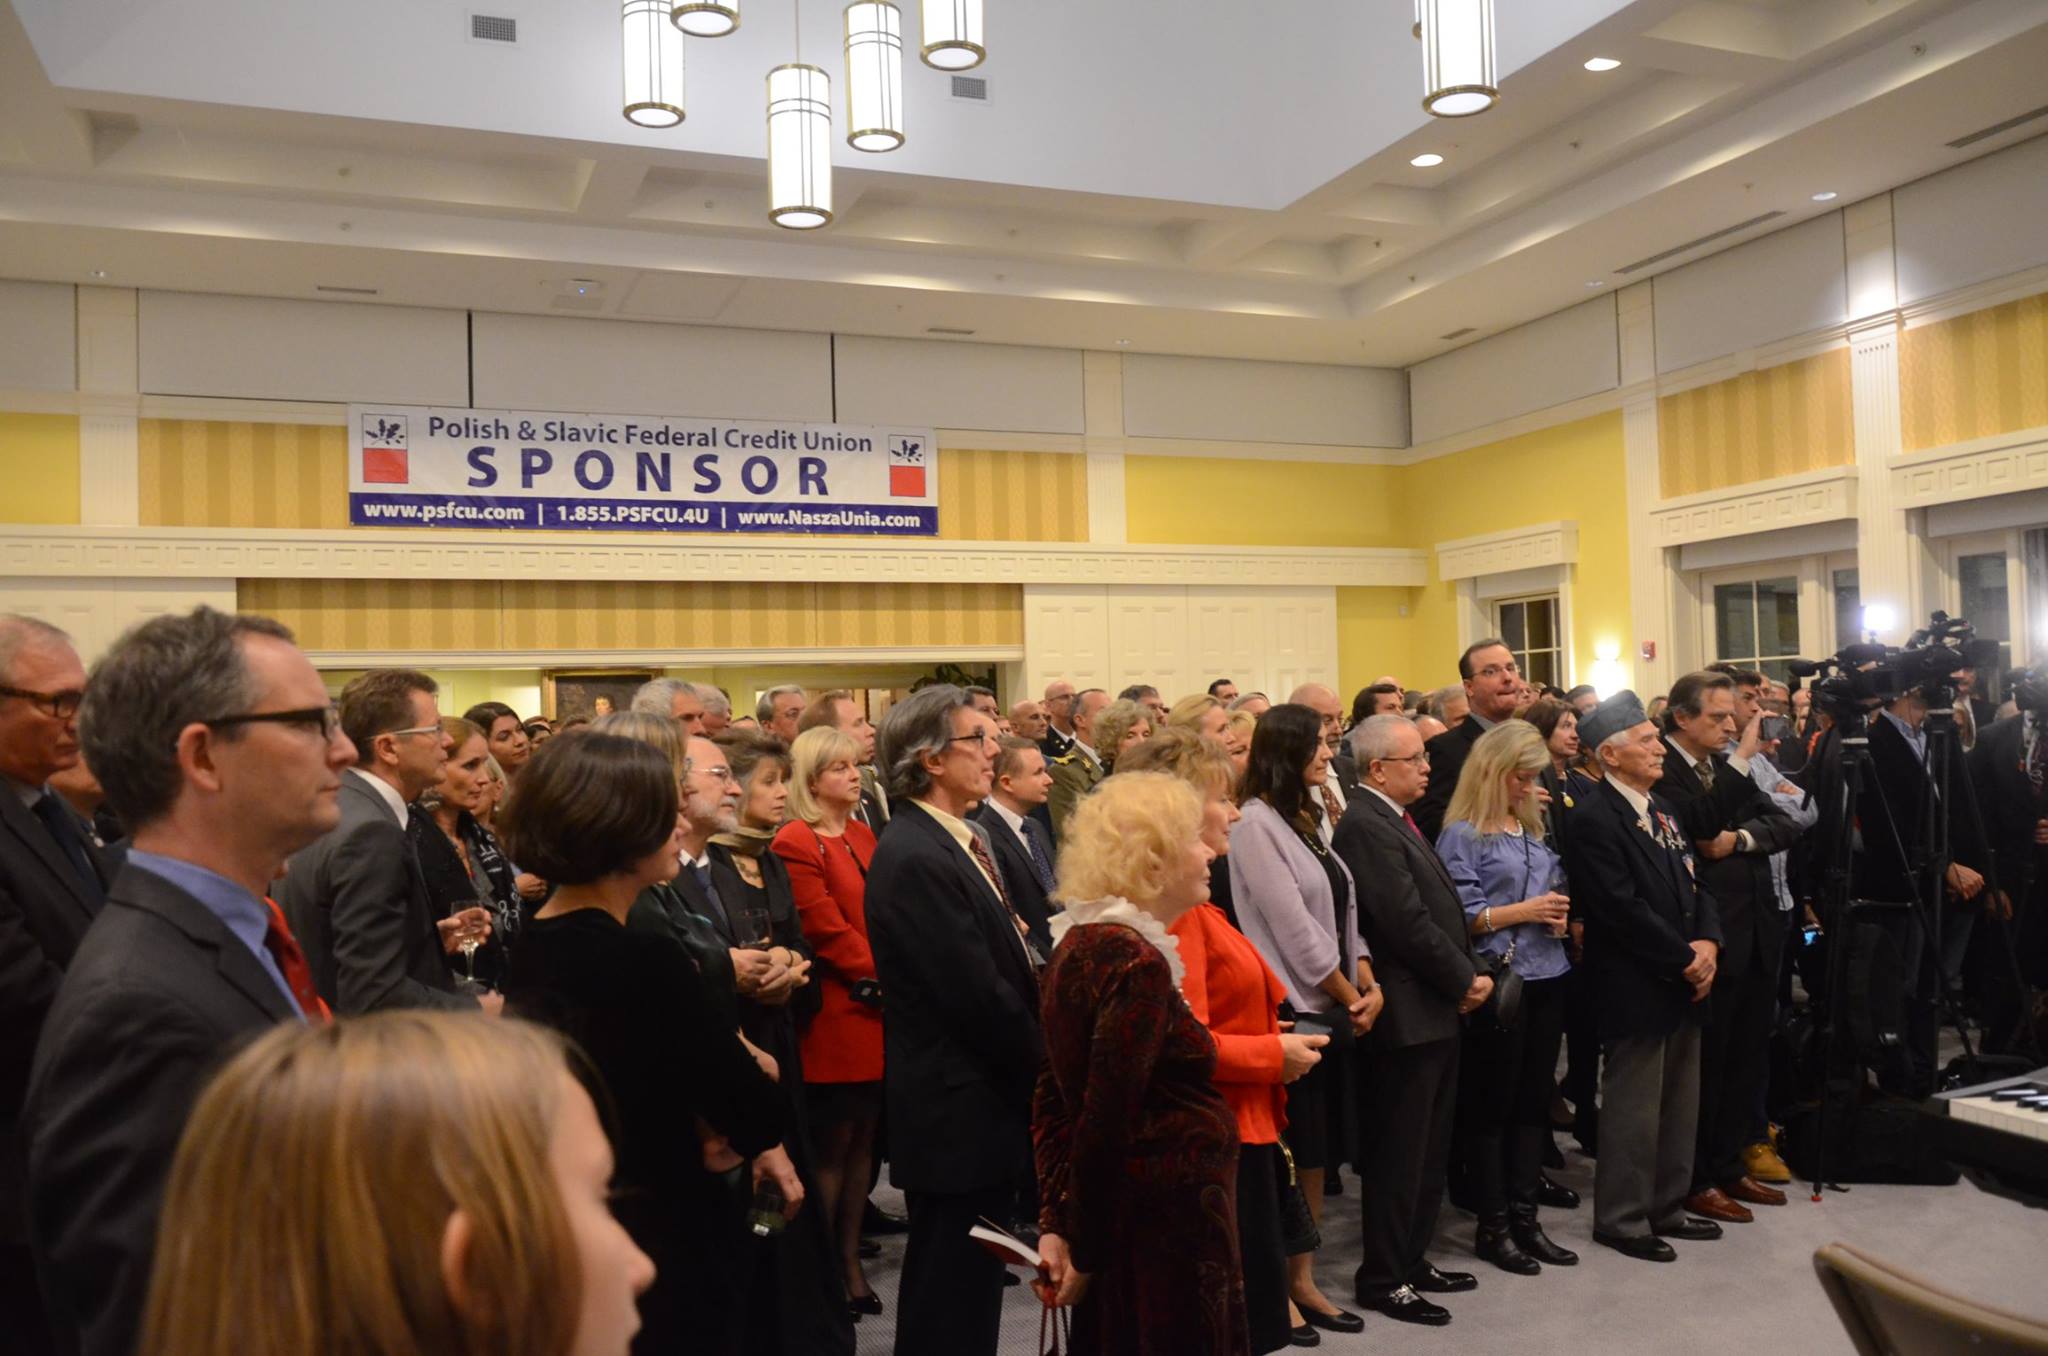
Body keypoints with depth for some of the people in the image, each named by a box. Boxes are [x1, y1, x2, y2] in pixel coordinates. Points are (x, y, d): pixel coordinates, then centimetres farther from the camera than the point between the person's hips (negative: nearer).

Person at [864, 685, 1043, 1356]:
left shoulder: (957, 841, 9)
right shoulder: (915, 859, -21)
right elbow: (978, 996, -23)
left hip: (982, 1104, 9)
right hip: (958, 1116, -9)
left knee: (969, 1288, 20)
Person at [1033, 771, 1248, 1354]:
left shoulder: (1080, 945, 7)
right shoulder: (1138, 964, -22)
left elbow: (1052, 1098, 9)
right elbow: (1105, 1124, -23)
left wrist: (1056, 1223, 8)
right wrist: (1085, 1253, -13)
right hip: (1165, 1224, -9)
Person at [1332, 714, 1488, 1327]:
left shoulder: (1398, 821, 12)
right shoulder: (1367, 826, -19)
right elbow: (1408, 924, -22)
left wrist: (1472, 973, 4)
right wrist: (1465, 980, -10)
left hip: (1437, 1010, 10)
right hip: (1406, 1016, -10)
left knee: (1428, 1149, 19)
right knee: (1399, 1154, 2)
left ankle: (1412, 1260, 32)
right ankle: (1383, 1279, 14)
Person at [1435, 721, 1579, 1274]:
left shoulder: (1534, 828, 13)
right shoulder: (1463, 834, -7)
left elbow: (1555, 887, 18)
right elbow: (1458, 915, -13)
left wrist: (1558, 913, -3)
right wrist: (1522, 911, -16)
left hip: (1546, 977, 7)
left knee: (1534, 1101, 12)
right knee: (1490, 1106, 4)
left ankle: (1524, 1217, 22)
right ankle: (1493, 1226, 14)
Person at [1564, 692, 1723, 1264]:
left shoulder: (1662, 809, 13)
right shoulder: (1594, 820, -16)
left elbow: (1693, 885, 14)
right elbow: (1623, 910, -21)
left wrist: (1707, 942, -3)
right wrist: (1685, 959, -14)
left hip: (1684, 983, 9)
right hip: (1637, 990, -9)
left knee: (1679, 1104, 17)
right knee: (1634, 1109, 1)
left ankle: (1666, 1208, 31)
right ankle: (1621, 1220, 15)